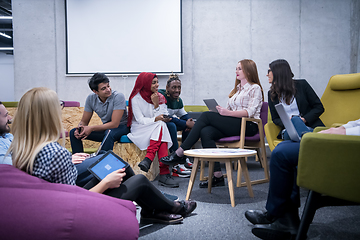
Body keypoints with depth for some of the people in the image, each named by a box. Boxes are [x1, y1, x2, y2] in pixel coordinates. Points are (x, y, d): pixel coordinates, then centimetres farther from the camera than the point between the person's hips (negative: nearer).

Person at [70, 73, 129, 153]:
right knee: (73, 132, -8)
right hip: (105, 128, 5)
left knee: (109, 133, -40)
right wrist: (79, 128, -21)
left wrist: (91, 128, -26)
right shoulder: (91, 98, -6)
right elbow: (84, 121, 3)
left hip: (121, 127, -5)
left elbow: (114, 124, -24)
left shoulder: (118, 97, -22)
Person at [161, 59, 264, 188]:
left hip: (249, 126, -7)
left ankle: (180, 153, -19)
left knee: (206, 115, -21)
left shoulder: (255, 88, 3)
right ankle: (217, 176, -23)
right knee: (205, 132, -23)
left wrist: (229, 113, -20)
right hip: (233, 124, 7)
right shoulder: (236, 89, 27)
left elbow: (250, 112, -11)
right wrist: (222, 112, -1)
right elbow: (228, 110, 21)